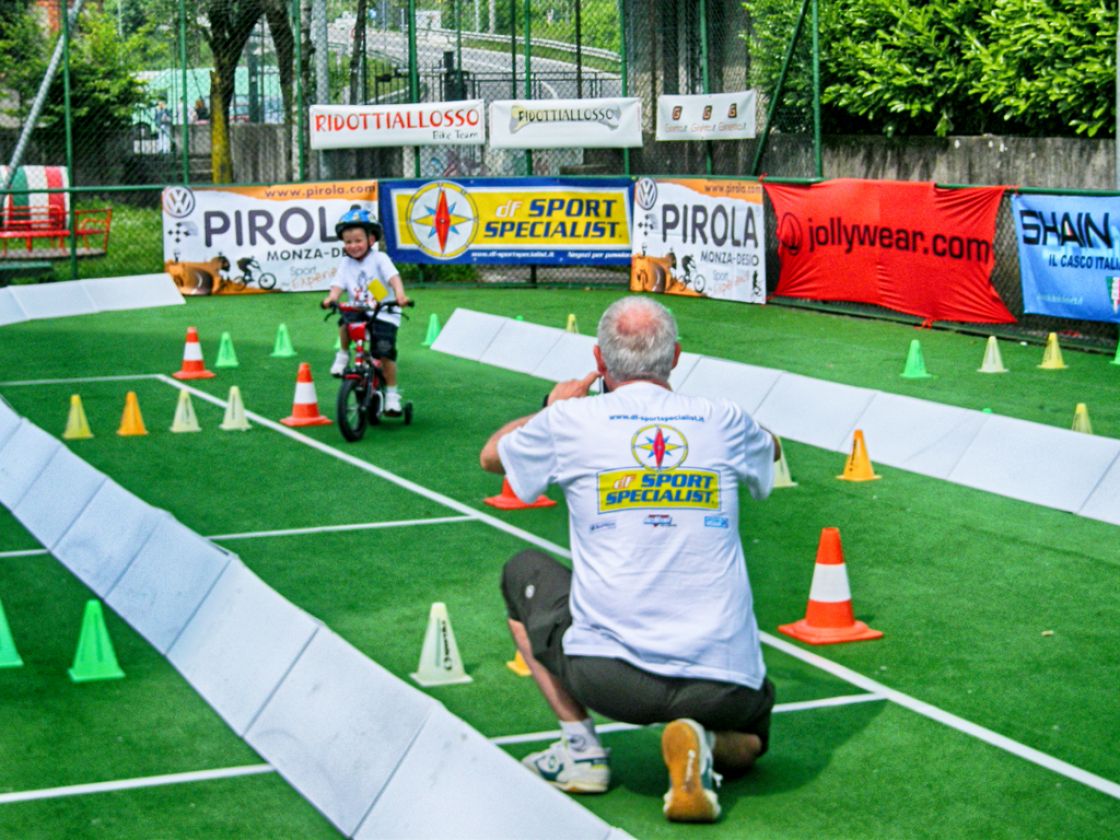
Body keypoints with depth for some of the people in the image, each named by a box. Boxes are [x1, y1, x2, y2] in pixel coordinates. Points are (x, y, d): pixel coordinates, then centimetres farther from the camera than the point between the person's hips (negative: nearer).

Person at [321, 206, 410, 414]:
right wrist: (331, 298, -27)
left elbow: (394, 278, -16)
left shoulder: (379, 259, -2)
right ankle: (343, 354, -4)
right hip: (358, 311, 2)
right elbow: (338, 284, -3)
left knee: (385, 351, -17)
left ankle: (391, 393, 1)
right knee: (345, 321, -33)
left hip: (384, 315, -2)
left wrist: (400, 295, -36)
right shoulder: (346, 264, 8)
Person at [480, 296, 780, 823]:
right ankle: (703, 744, -2)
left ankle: (580, 747, 17)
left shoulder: (570, 422, 0)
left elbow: (491, 456, 24)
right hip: (722, 681, 1)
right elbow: (771, 449, 33)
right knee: (748, 739, 36)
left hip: (604, 676, -1)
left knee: (523, 573, 27)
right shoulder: (723, 422, 5)